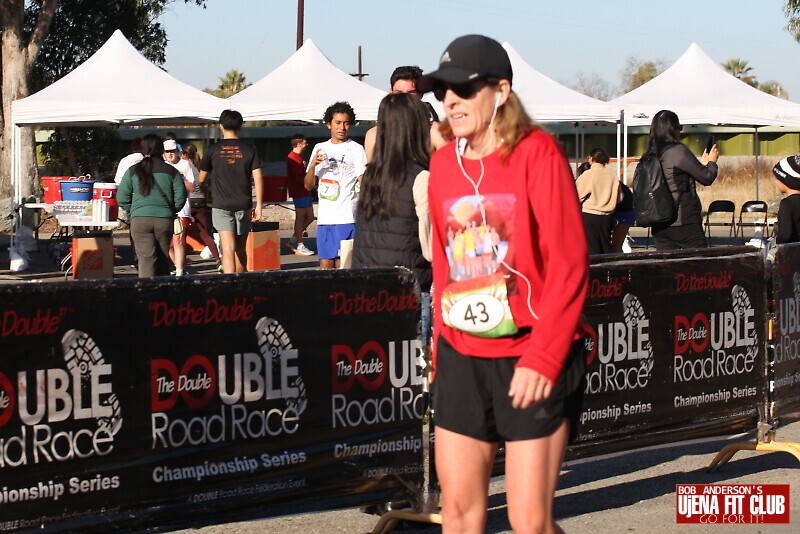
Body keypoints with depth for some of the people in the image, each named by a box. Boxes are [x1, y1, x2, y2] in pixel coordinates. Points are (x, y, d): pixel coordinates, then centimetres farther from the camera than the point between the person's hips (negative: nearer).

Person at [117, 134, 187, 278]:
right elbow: (180, 197, 1)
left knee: (146, 258, -6)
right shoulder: (171, 171, 4)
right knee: (163, 259, 13)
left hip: (139, 220, -1)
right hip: (165, 219, 1)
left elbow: (122, 198, 3)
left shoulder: (132, 171, 4)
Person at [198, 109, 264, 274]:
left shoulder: (213, 150, -1)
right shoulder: (249, 149, 2)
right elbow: (258, 179, -3)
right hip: (243, 206, 2)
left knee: (228, 249, -10)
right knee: (241, 249, 16)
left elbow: (201, 178, 9)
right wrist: (258, 206, 0)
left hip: (221, 205, -2)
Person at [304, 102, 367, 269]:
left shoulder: (355, 149, 2)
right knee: (325, 265, 5)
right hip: (324, 217, 5)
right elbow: (308, 186, 16)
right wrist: (313, 165, -4)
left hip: (346, 217, -5)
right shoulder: (320, 148, 16)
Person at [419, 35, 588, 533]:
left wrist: (542, 357, -19)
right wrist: (441, 335, 13)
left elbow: (569, 263, -14)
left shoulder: (536, 151, -10)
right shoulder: (443, 162, 7)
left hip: (531, 360, -5)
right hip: (461, 358, 6)